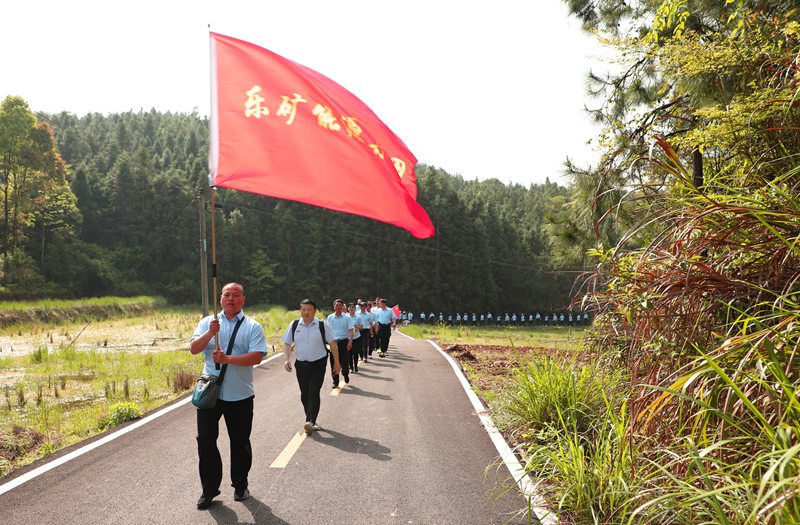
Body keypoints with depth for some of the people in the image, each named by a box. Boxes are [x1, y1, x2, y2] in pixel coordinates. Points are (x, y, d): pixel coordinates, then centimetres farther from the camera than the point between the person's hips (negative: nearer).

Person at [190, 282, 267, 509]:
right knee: (205, 440, 3)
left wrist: (227, 359, -23)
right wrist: (210, 333, -21)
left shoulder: (252, 326, -2)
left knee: (240, 442, 11)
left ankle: (240, 485, 29)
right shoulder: (208, 322, 7)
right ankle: (209, 488, 18)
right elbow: (194, 349, -4)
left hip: (240, 395, -1)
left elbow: (257, 356, -14)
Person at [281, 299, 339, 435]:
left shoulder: (323, 326, -5)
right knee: (304, 394, 8)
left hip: (318, 364, -3)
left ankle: (311, 421, -16)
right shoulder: (294, 326, 2)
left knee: (314, 393, -13)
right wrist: (286, 359, -7)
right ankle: (311, 420, 21)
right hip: (301, 364, 3)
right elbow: (287, 343, 7)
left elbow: (333, 343, 0)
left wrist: (336, 362, 2)